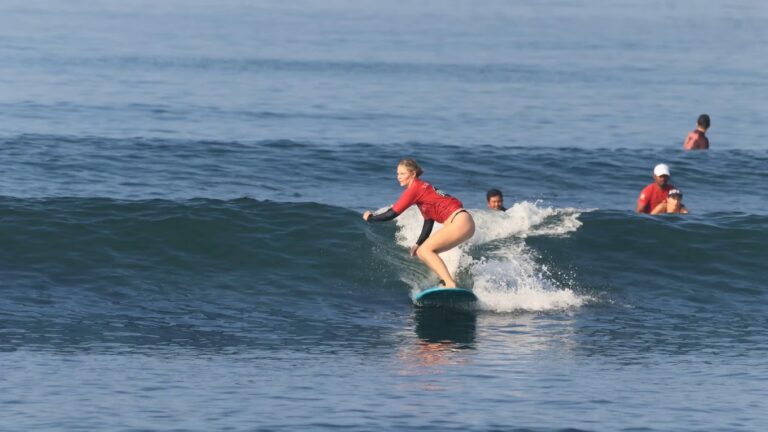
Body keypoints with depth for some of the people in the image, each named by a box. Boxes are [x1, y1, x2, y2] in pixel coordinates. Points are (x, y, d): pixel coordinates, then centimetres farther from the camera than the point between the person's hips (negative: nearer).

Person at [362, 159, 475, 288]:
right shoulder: (423, 188, 19)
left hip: (460, 221, -9)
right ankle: (447, 282, 2)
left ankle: (450, 285, -25)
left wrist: (370, 218, 5)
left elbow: (392, 214, -9)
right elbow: (428, 222, 22)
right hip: (463, 223, 9)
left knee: (426, 250, -13)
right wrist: (418, 244, 19)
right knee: (421, 252, 9)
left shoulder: (415, 188, -9)